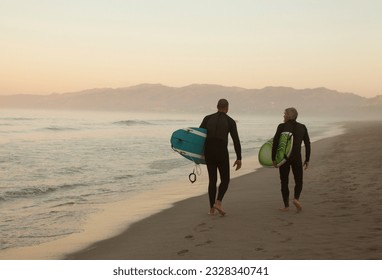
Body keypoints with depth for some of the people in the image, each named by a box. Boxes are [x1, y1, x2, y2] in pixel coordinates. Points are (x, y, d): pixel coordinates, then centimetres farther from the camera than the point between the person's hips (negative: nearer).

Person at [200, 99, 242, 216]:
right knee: (225, 180, 10)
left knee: (212, 180, 13)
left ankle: (212, 208, 8)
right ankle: (218, 202, -13)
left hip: (208, 151, 3)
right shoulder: (230, 121, 2)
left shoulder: (208, 118, 11)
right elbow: (236, 141, -4)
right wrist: (239, 158, -1)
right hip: (221, 152, -3)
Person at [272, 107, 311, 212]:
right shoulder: (302, 127, 4)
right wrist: (307, 160, 11)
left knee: (284, 182, 11)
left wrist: (273, 159, -1)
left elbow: (275, 143, -9)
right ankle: (296, 198, -13)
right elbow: (307, 144, 4)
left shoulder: (282, 126, -6)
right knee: (299, 181, 13)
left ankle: (286, 205, 9)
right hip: (297, 158, 2)